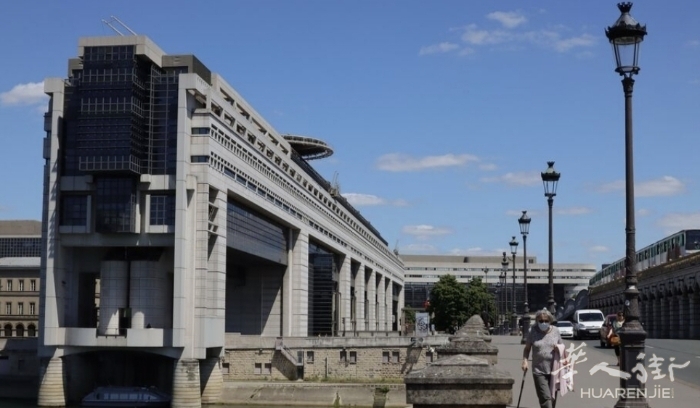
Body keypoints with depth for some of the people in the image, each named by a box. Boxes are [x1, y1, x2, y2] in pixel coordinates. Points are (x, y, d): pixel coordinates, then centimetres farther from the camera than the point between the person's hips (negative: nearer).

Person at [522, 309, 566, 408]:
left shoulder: (555, 331, 4)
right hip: (539, 371, -2)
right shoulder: (533, 332, 0)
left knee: (551, 396, 12)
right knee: (545, 397, -11)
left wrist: (564, 358, -3)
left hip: (553, 370, 2)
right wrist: (525, 361, -7)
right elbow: (527, 348, 8)